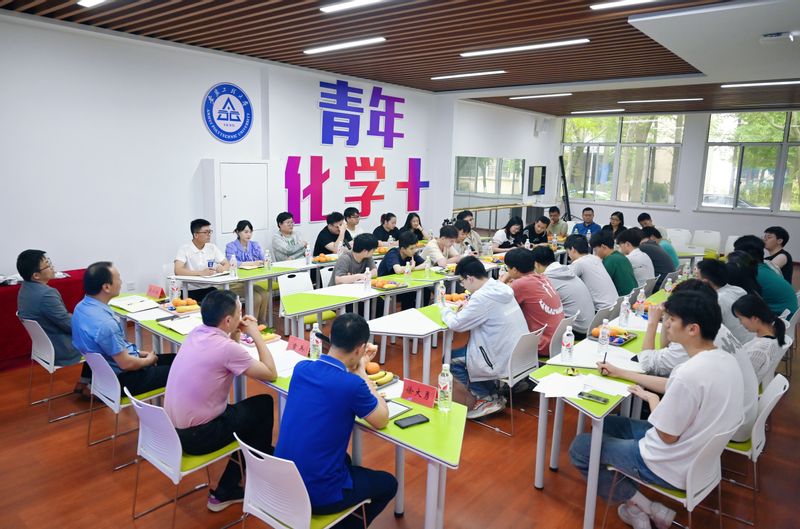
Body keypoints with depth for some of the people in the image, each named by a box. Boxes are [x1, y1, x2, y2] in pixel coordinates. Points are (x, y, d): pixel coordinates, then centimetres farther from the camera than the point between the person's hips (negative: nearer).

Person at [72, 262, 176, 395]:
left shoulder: (83, 306, -3)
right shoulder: (105, 323, -32)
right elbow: (126, 363, -24)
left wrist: (138, 353, 9)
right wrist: (148, 361, -5)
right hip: (121, 379, -9)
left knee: (173, 359, 15)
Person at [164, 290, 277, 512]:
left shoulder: (195, 333, 1)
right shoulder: (227, 347, -23)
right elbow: (271, 374, -12)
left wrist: (235, 335, 4)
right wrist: (255, 334, -6)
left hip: (172, 428, 8)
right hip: (195, 436, -8)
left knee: (243, 411, 23)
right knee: (264, 405, 10)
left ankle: (228, 489, 28)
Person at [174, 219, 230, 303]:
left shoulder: (212, 247, 8)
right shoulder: (184, 249, -5)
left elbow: (227, 265, 10)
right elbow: (178, 271, -18)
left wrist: (222, 269, -14)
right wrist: (201, 273, -29)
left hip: (210, 289, 4)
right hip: (191, 291, -4)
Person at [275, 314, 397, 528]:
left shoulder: (301, 368, -5)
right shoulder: (352, 385, -24)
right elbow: (382, 421, -5)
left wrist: (357, 366, 14)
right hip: (317, 495, -6)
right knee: (387, 483, 19)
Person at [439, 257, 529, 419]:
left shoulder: (482, 297, -22)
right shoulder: (502, 288, 4)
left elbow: (456, 324, -15)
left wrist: (445, 311, 4)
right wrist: (468, 307, 7)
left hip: (505, 361, -8)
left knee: (451, 359, 5)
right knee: (466, 348, 22)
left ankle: (489, 398, 8)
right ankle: (493, 391, 19)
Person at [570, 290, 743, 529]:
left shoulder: (690, 374, -33)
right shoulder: (725, 359, -4)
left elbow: (667, 436, -22)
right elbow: (673, 387, 11)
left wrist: (651, 398, -5)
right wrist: (620, 373, 12)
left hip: (674, 467, -9)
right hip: (700, 455, 9)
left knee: (579, 447, 3)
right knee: (607, 424, 22)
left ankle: (642, 506, 4)